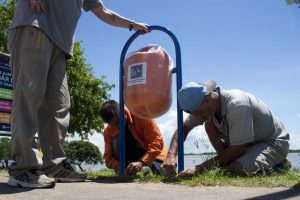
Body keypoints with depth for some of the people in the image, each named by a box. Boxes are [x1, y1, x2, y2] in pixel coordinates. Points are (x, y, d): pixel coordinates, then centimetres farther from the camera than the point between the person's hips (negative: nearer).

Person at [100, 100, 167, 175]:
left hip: (153, 155, -2)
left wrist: (142, 162, -40)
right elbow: (108, 156, -10)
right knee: (116, 140, -24)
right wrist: (118, 165, -33)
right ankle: (127, 173, -16)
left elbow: (158, 141, -29)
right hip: (131, 159, 3)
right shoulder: (108, 131, -13)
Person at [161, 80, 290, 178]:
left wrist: (200, 169, -31)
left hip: (274, 142, -7)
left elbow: (238, 149, -31)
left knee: (234, 170, -32)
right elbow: (184, 127, -4)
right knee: (209, 124, -10)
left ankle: (276, 166, -4)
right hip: (248, 143, 8)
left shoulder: (237, 104, -34)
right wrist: (171, 155, -23)